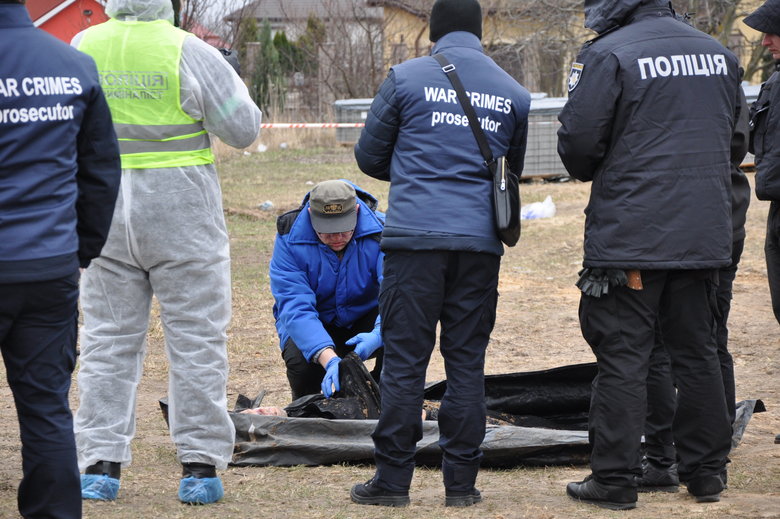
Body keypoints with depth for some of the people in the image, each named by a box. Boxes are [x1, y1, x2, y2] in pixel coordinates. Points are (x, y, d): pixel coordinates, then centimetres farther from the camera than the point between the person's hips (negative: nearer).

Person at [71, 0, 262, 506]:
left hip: (106, 211, 3)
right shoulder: (191, 53, -10)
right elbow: (242, 128, -5)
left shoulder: (83, 48, 0)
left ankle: (101, 464, 7)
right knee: (196, 338, 4)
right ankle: (200, 466, 3)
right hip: (182, 215, -3)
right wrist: (231, 82, 12)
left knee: (108, 338, 10)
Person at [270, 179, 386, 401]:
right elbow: (294, 308, -31)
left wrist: (379, 334, -56)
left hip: (366, 319, 1)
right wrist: (329, 359, -48)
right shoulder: (290, 240, -22)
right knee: (300, 360, -34)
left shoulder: (380, 233, -22)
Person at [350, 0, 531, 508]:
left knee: (405, 359, 0)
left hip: (415, 235, -3)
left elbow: (369, 156, 10)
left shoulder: (406, 77, 1)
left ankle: (393, 480, 1)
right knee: (468, 360, 6)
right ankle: (462, 481, 7)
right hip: (481, 241, 3)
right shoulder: (513, 93, 11)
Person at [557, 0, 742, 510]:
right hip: (705, 236, 6)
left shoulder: (609, 54, -12)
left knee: (623, 358, -1)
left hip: (629, 235, -6)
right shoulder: (719, 54, 9)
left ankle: (614, 480, 1)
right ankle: (707, 472, 20)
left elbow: (577, 139, -12)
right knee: (698, 353, 15)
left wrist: (593, 174, 9)